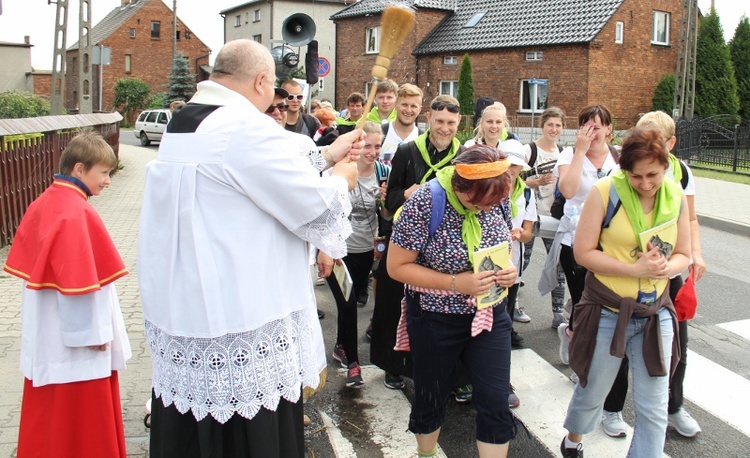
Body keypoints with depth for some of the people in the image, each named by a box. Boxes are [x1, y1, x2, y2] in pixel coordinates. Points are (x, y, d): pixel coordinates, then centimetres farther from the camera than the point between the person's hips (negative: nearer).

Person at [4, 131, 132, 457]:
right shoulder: (76, 213, -22)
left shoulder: (43, 203, 5)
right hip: (74, 336, -9)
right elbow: (82, 281, -23)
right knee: (82, 413, 5)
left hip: (46, 332, 9)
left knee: (49, 411, 20)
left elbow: (33, 265, 12)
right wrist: (95, 331, -15)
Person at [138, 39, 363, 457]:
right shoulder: (248, 128, -18)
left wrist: (325, 155, 20)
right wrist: (342, 179, 7)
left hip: (177, 308, 9)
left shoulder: (182, 125, 10)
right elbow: (318, 209, -13)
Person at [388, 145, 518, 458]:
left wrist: (508, 268, -11)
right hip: (436, 320, -3)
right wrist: (456, 283, -25)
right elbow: (397, 267, -17)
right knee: (432, 397, 16)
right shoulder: (425, 203, -22)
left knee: (495, 402, 2)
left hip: (490, 315, 3)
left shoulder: (496, 197, -8)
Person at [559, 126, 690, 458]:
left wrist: (667, 268, -16)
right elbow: (583, 252, -14)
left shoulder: (676, 197, 0)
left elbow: (683, 255, 8)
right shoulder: (605, 192, -13)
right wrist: (635, 269, -23)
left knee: (654, 408, 4)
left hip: (656, 315, 3)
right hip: (607, 314, -3)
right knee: (591, 393, 17)